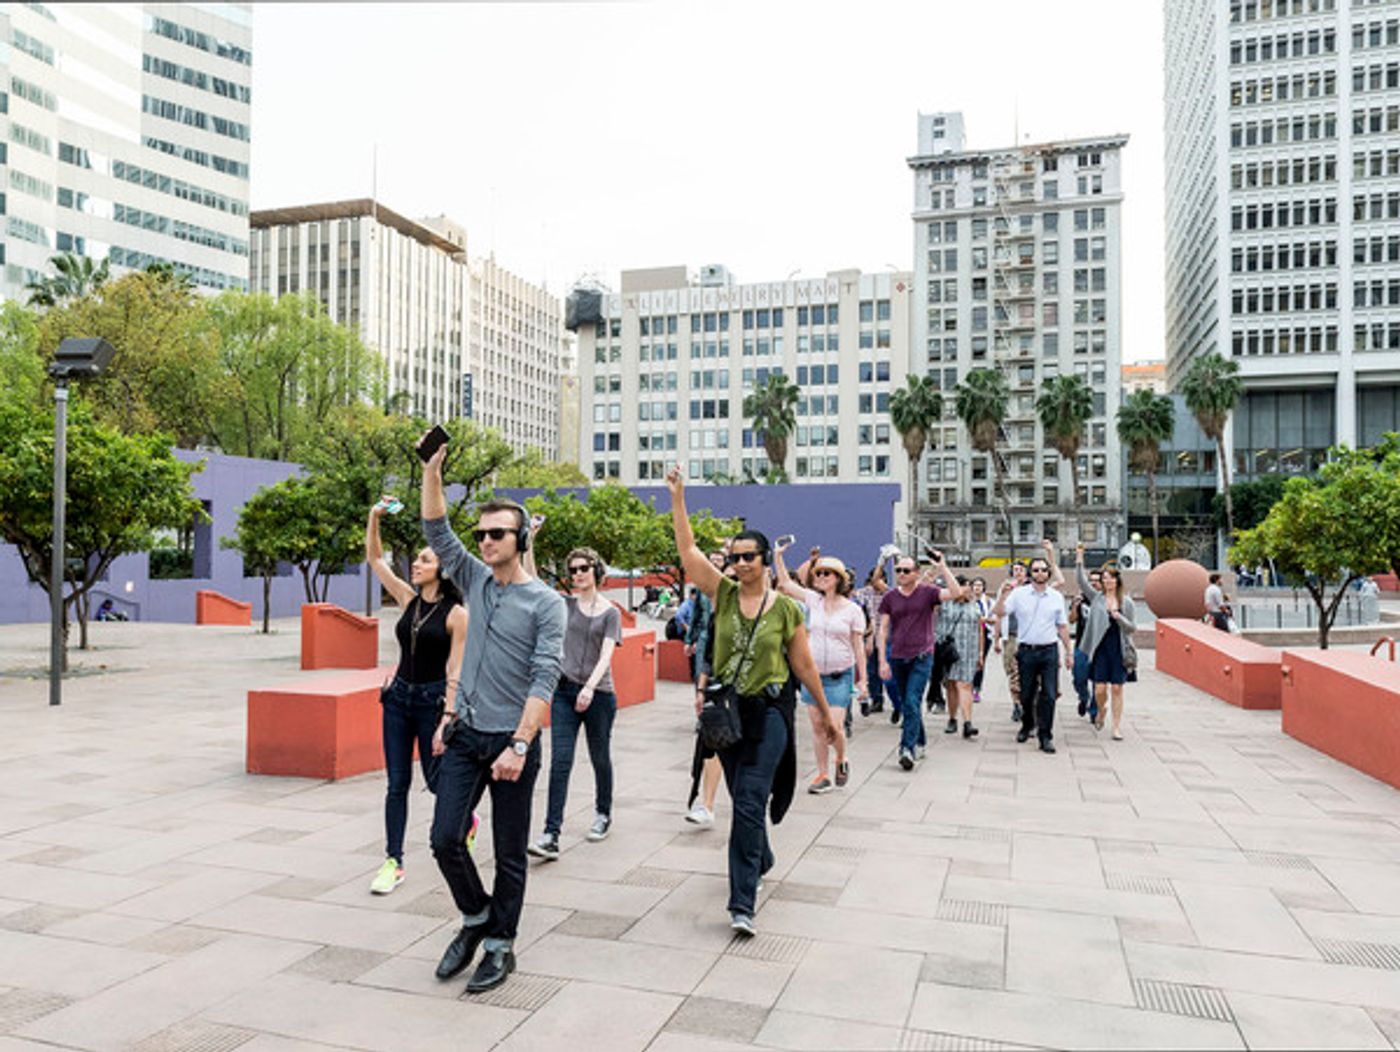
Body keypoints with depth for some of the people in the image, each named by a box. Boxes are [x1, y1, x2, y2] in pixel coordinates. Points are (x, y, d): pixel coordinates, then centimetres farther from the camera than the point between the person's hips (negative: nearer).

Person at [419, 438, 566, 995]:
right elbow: (437, 533, 1)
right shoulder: (476, 580, 7)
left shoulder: (546, 602, -9)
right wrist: (432, 472, -10)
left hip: (512, 741, -5)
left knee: (510, 854, 6)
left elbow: (544, 679, -15)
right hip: (465, 735, 5)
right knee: (445, 838, 1)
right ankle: (476, 917, 27)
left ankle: (500, 945, 23)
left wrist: (519, 745, -22)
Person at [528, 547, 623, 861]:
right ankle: (551, 835, -10)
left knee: (600, 758, 14)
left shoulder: (610, 613, 1)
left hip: (599, 693, -1)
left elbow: (606, 655, -11)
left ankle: (603, 815, 38)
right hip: (565, 691, 1)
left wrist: (590, 686, -25)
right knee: (560, 761, -8)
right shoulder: (564, 605, 7)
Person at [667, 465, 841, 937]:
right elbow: (688, 551, -10)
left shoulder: (786, 609, -4)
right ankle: (761, 860, 46)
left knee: (750, 803, -11)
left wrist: (826, 711, 10)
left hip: (769, 711, -3)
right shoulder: (723, 595, 0)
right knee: (743, 799, 19)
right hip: (727, 709, 3)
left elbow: (804, 665, 5)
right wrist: (677, 497, -17)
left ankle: (742, 903, -8)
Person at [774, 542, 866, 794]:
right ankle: (823, 774, 17)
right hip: (812, 674, 3)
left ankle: (841, 760, 23)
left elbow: (858, 646, -2)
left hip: (840, 676, -3)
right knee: (818, 727, 6)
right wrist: (778, 555, -8)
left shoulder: (852, 610, -4)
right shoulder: (813, 600, 3)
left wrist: (862, 679, -3)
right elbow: (785, 583, 2)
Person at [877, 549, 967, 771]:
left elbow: (956, 593, -18)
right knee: (906, 704, 13)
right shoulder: (889, 597, 4)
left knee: (911, 703, -14)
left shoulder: (928, 593, -2)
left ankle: (908, 748, -14)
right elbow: (883, 630, 5)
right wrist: (883, 661, -1)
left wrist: (942, 567, -17)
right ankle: (920, 742, 30)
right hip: (897, 658, 4)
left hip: (921, 657, -4)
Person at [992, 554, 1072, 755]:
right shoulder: (1019, 594, 1)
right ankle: (1027, 726, 32)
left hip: (1048, 651, 1)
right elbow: (999, 612, -7)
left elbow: (1062, 627, 12)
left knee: (1049, 694, -5)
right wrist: (1003, 594, -23)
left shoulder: (1056, 597, 8)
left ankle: (1045, 736, 1)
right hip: (1026, 650, -1)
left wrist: (1069, 652, 11)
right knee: (1026, 694, 9)